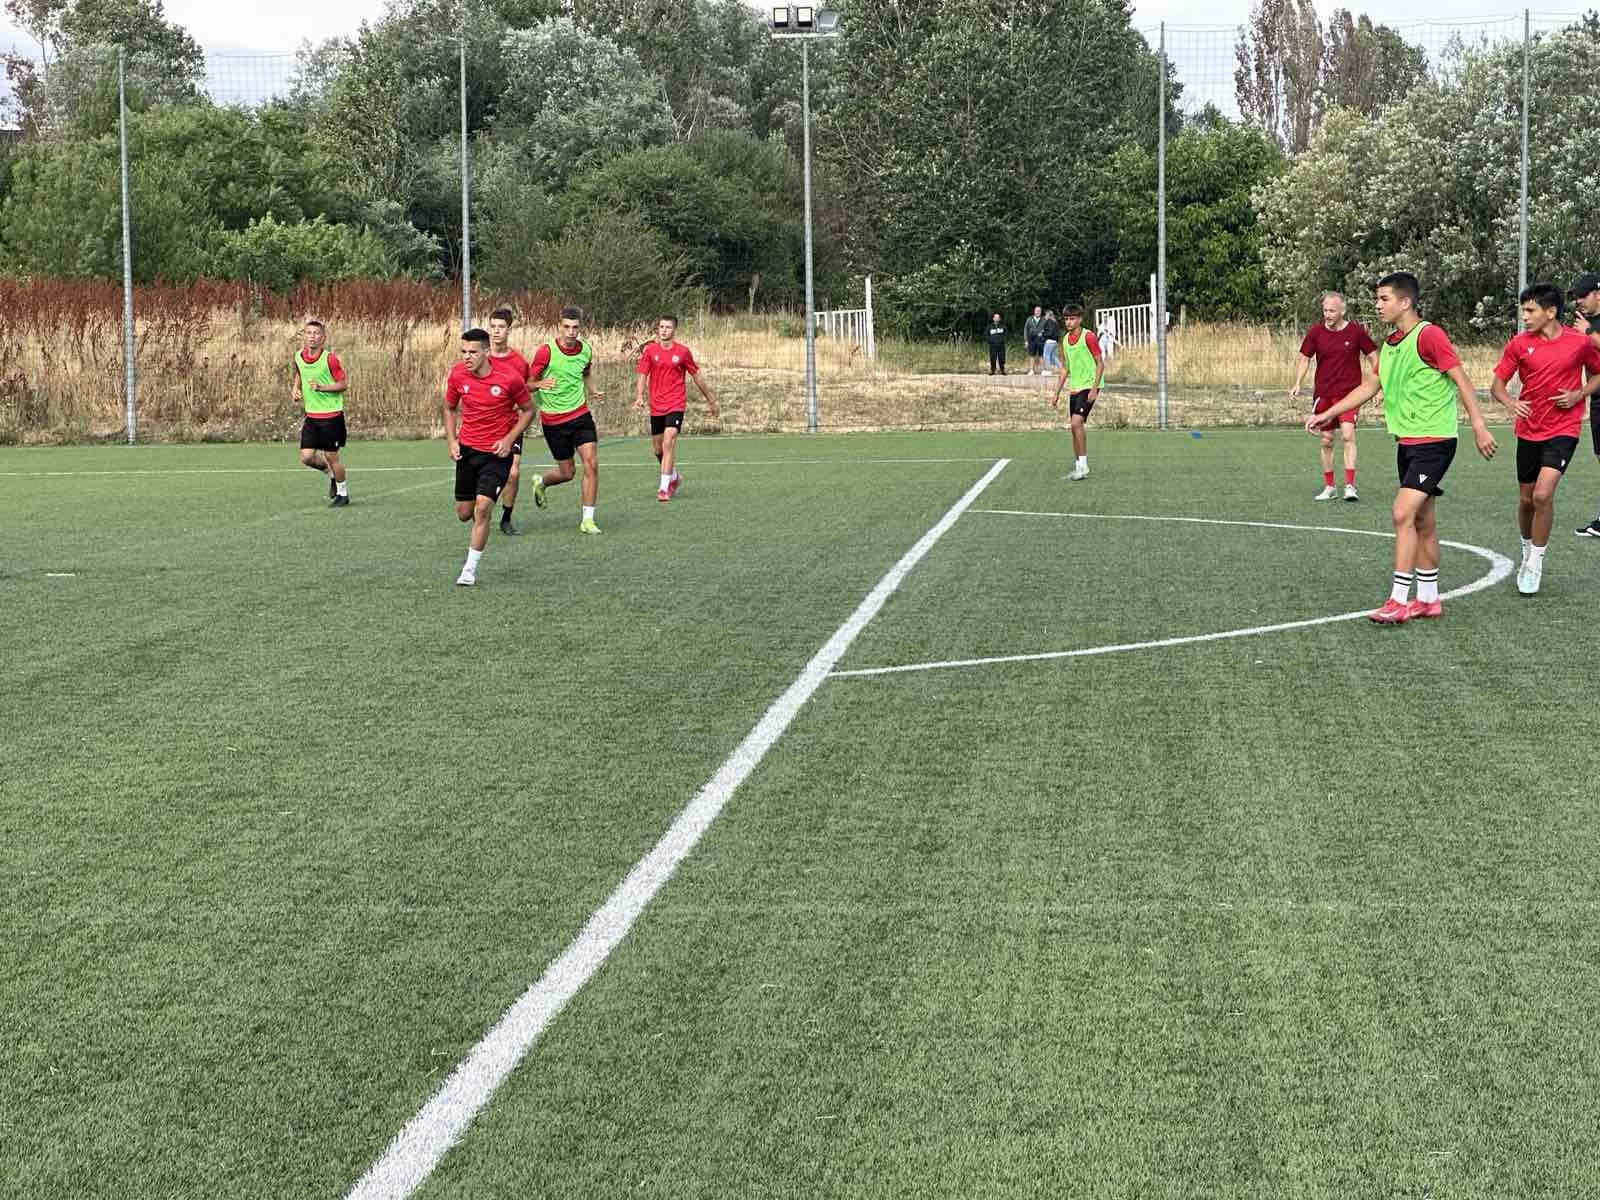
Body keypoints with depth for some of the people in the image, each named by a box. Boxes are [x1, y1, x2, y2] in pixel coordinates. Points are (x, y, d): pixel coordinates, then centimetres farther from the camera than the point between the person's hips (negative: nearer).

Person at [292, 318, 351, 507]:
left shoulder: (330, 358, -15)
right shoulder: (299, 357, 0)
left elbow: (344, 383, -9)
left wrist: (322, 387, -22)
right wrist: (296, 389, 7)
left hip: (331, 415, -5)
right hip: (311, 415, 5)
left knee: (331, 456, 1)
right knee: (306, 457, -3)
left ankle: (343, 493, 22)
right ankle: (331, 473, 28)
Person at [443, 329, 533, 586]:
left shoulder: (509, 377, -17)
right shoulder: (457, 374, -7)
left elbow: (528, 410, -2)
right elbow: (449, 408, 12)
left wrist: (509, 439, -13)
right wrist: (451, 440, -1)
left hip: (497, 451, -4)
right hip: (467, 448, 4)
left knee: (483, 508, -16)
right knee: (464, 513, 9)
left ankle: (470, 569, -5)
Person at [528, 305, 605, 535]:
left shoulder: (586, 350, 1)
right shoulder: (546, 351, -14)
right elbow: (529, 383, -8)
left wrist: (593, 391, 4)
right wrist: (540, 384, -31)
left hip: (580, 414, 3)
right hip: (553, 419, -3)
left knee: (591, 464, -12)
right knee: (566, 472, 5)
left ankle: (588, 520, -5)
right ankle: (541, 482, 41)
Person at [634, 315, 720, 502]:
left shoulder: (683, 351, -1)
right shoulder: (649, 350, 1)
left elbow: (696, 376, 10)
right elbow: (643, 376, -1)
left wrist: (710, 400, 17)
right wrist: (639, 396, -19)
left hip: (676, 404, -3)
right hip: (656, 406, 3)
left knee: (668, 443, -19)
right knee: (658, 448, 11)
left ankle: (664, 488, -20)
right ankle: (674, 477, 38)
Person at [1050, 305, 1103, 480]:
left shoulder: (1088, 337, -10)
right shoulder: (1065, 339, 11)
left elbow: (1100, 364, -9)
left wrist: (1094, 389, -16)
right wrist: (1057, 394, 15)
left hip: (1088, 387, -7)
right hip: (1073, 389, 7)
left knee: (1076, 423, -19)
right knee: (1075, 427, 7)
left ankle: (1083, 467, -14)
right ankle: (1078, 468, 14)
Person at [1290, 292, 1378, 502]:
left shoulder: (1356, 331, -5)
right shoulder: (1315, 332, 0)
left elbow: (1373, 357, 4)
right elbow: (1305, 359, 10)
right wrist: (1297, 384, -2)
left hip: (1349, 393, -3)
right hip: (1323, 394, 3)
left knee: (1348, 435, -17)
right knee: (1326, 440, 7)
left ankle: (1350, 486, -18)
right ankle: (1329, 487, 19)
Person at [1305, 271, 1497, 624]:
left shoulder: (1428, 335, -14)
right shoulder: (1389, 344, 12)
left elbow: (1461, 379, -15)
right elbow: (1370, 386, 22)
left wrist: (1478, 426, -20)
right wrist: (1329, 414, 19)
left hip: (1433, 440, -9)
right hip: (1406, 441, 9)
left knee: (1402, 513, -15)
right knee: (1422, 522, 13)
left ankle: (1398, 601, -13)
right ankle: (1428, 599, 20)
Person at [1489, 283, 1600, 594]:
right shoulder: (1519, 344, -2)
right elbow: (1497, 383, 1)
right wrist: (1510, 403, -20)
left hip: (1563, 430, -3)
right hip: (1528, 430, 3)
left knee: (1543, 495, -18)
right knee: (1526, 499, 13)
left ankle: (1535, 562, -4)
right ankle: (1528, 550, 38)